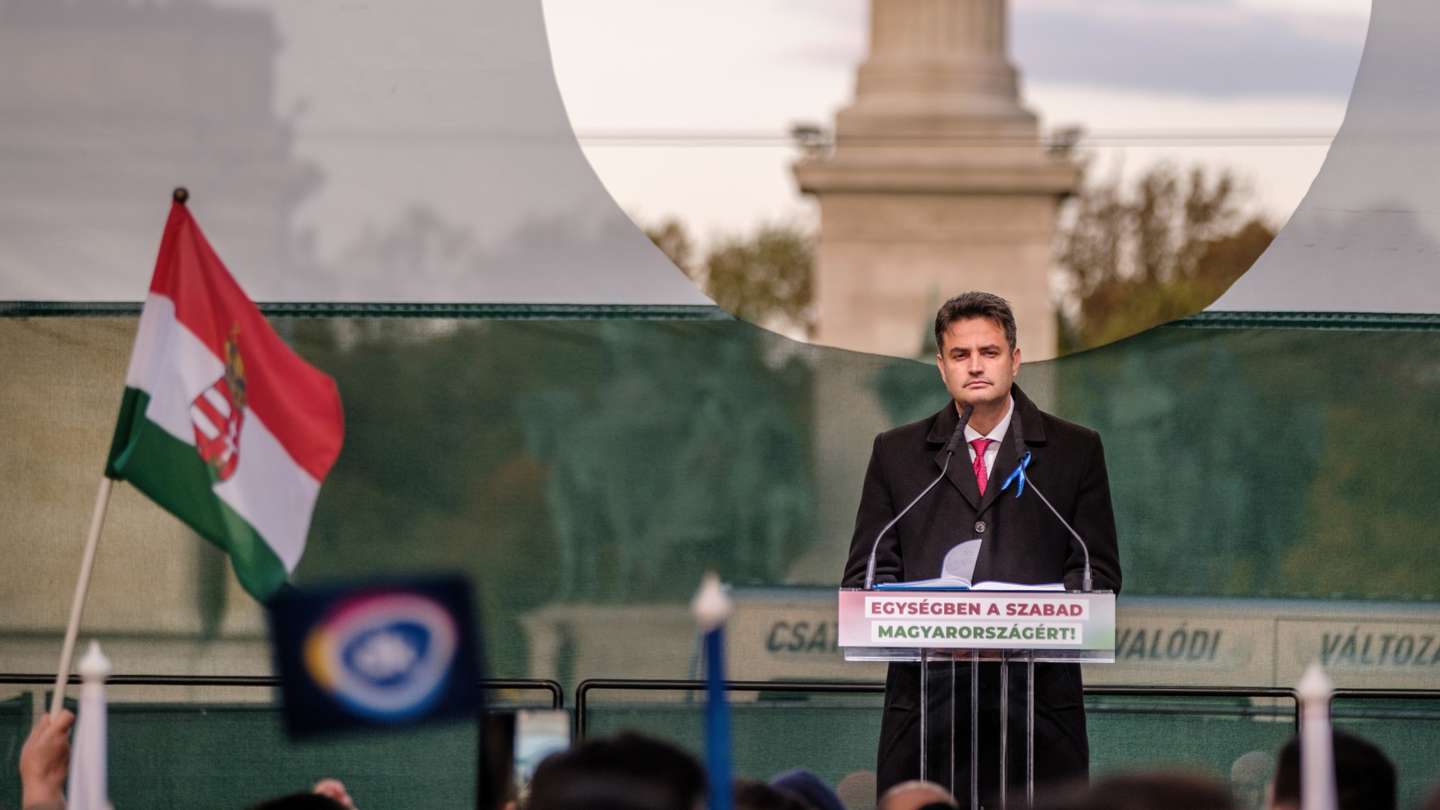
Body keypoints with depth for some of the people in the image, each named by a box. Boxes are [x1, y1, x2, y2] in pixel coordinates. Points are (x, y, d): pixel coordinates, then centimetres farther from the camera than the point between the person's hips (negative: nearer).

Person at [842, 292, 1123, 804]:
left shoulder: (1075, 451, 11)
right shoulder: (896, 453, 15)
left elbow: (1098, 571, 7)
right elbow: (865, 573, 11)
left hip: (1038, 700, -1)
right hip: (926, 697, 1)